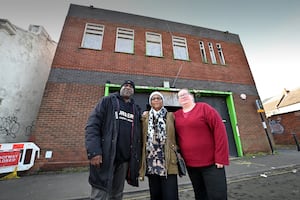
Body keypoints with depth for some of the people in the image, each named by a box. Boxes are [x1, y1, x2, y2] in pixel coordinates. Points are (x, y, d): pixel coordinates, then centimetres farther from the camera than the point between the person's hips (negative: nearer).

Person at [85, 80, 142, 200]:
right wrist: (94, 151, -17)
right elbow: (92, 125, -7)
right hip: (105, 156, -4)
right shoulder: (107, 101, 3)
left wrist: (137, 158, 8)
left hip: (125, 159, 4)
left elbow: (138, 134, 16)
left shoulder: (136, 109, 14)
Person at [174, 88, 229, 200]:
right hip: (190, 164, 4)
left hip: (211, 162, -3)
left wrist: (220, 158, -15)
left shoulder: (204, 108, -8)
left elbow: (219, 130, -13)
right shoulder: (176, 115, 4)